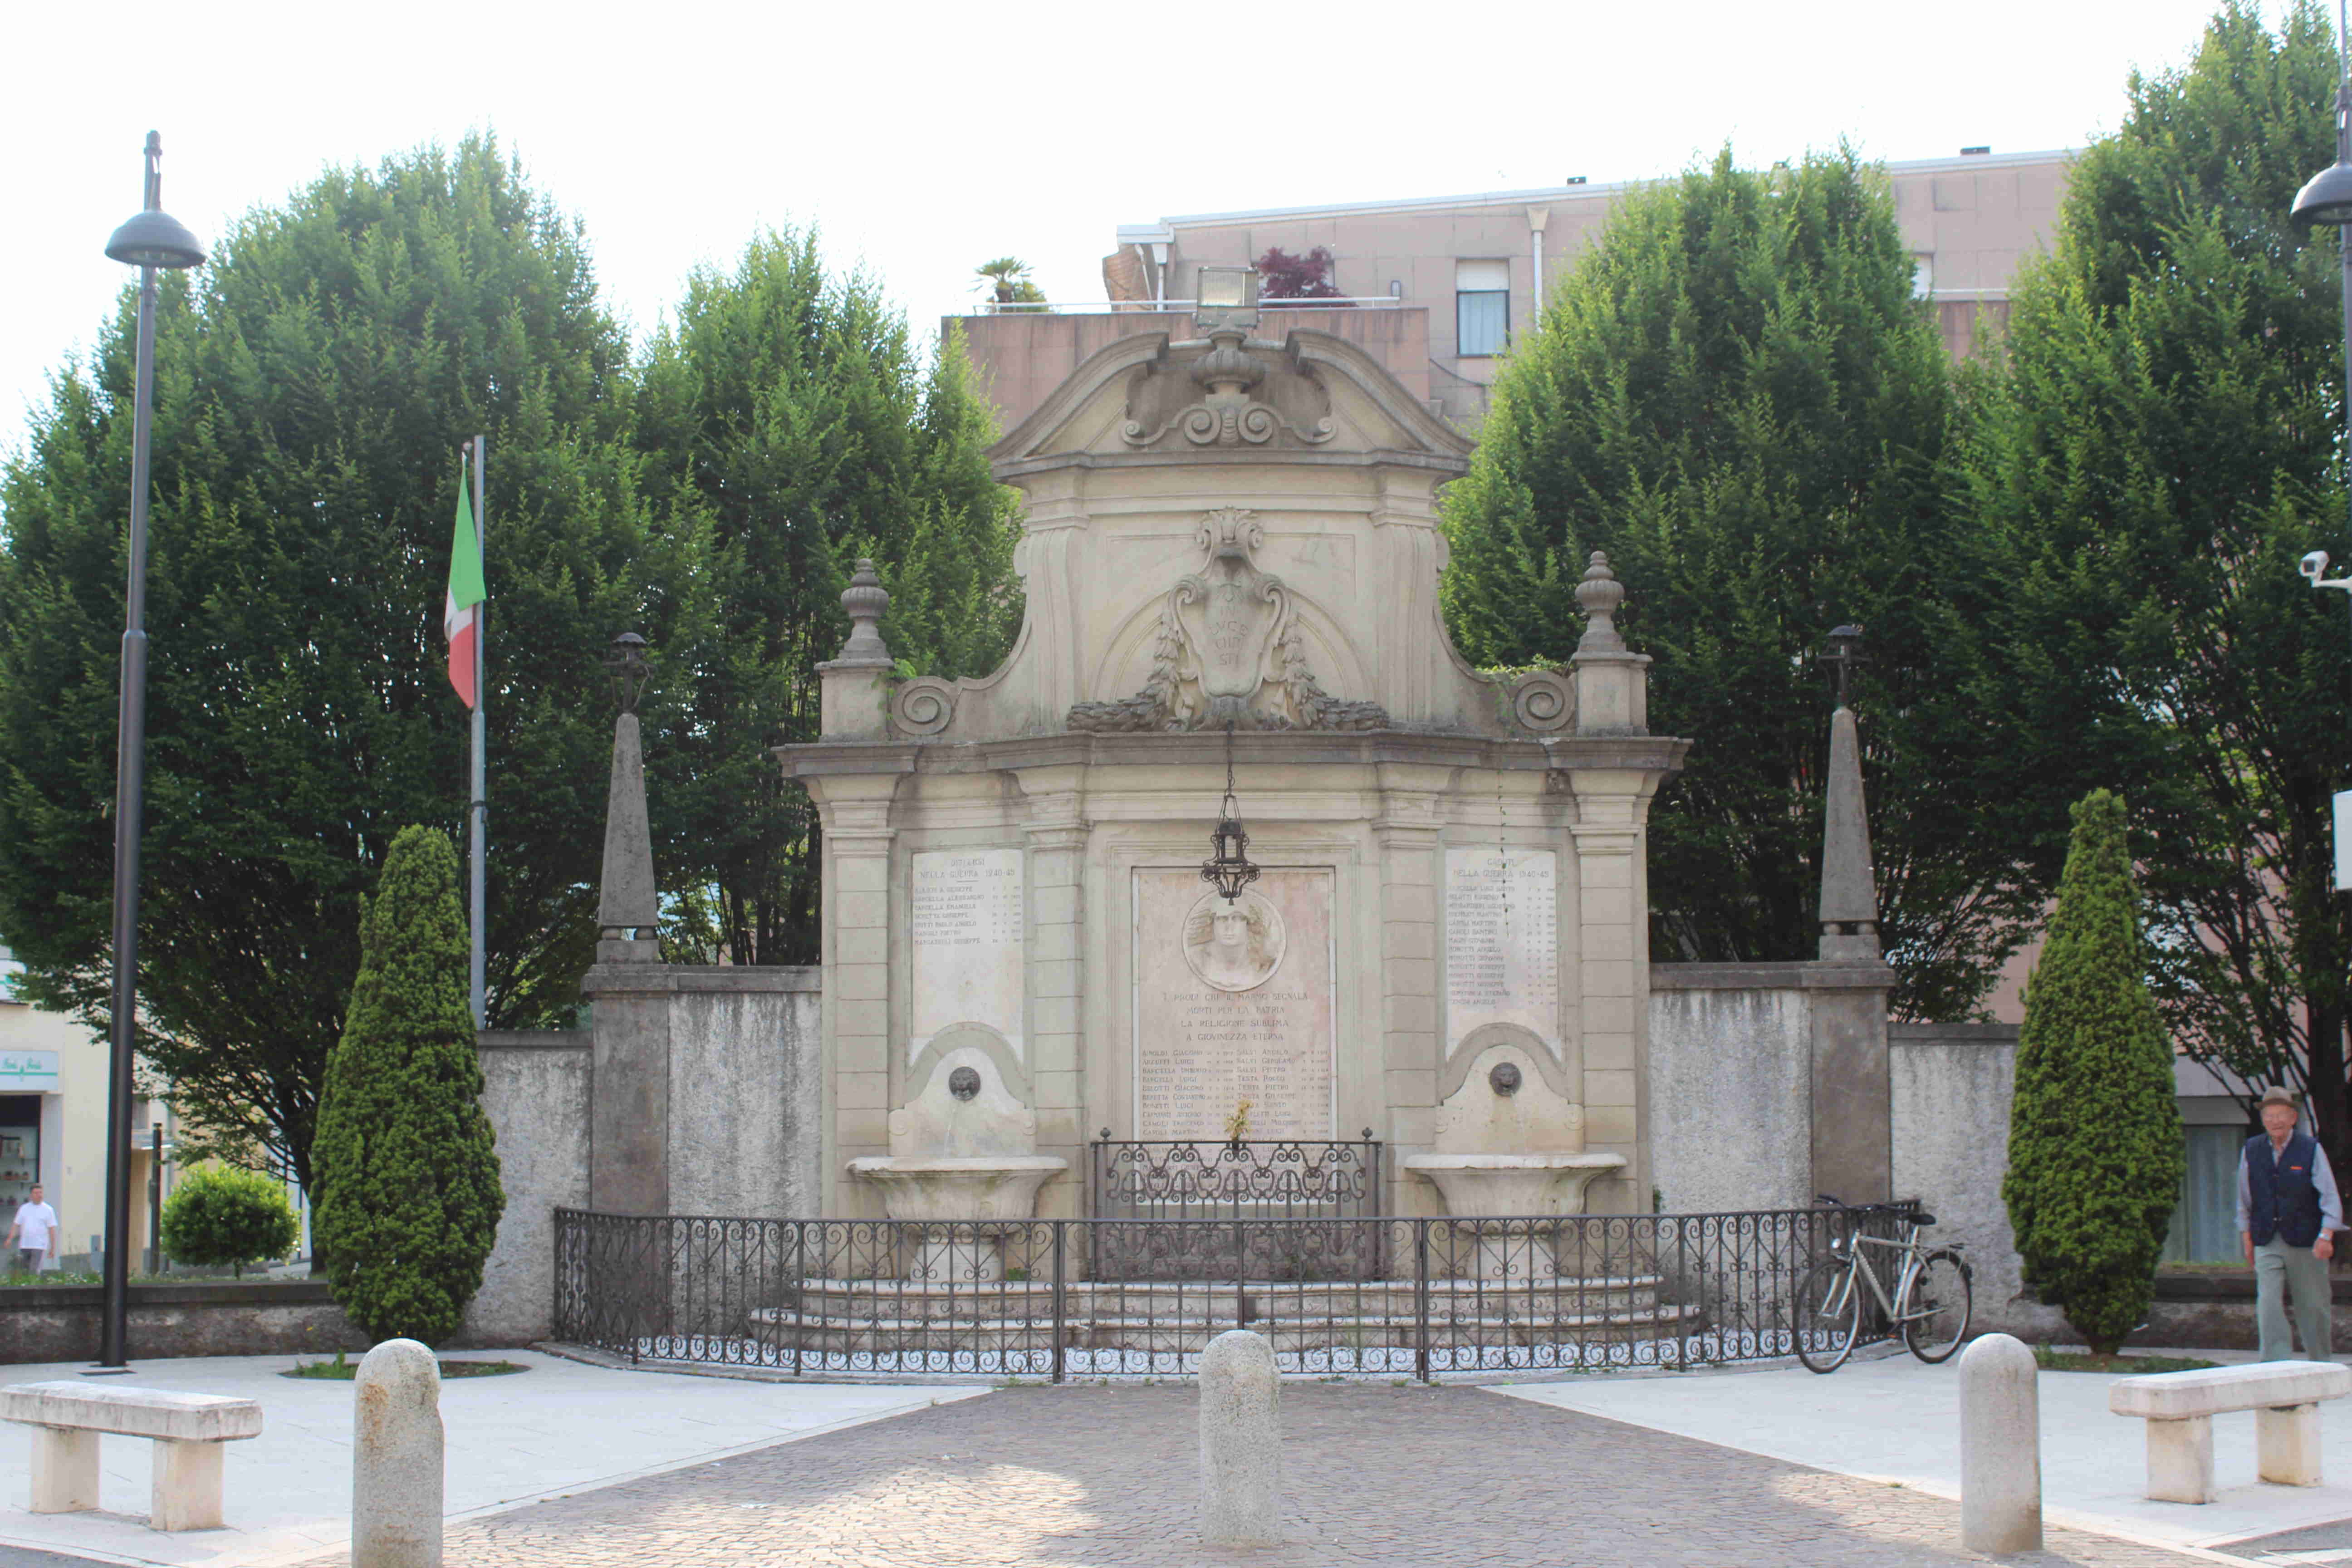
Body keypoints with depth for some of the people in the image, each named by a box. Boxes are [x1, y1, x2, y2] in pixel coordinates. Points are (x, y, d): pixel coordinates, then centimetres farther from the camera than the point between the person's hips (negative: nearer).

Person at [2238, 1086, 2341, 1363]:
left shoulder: (2311, 1149, -3)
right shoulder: (2251, 1151, 5)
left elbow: (2330, 1196, -6)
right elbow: (2244, 1201, 13)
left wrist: (2326, 1236, -18)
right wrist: (2247, 1239, 8)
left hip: (2306, 1245, -2)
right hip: (2267, 1244, 2)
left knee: (2313, 1307, 6)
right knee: (2269, 1304, -12)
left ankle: (2322, 1363, 25)